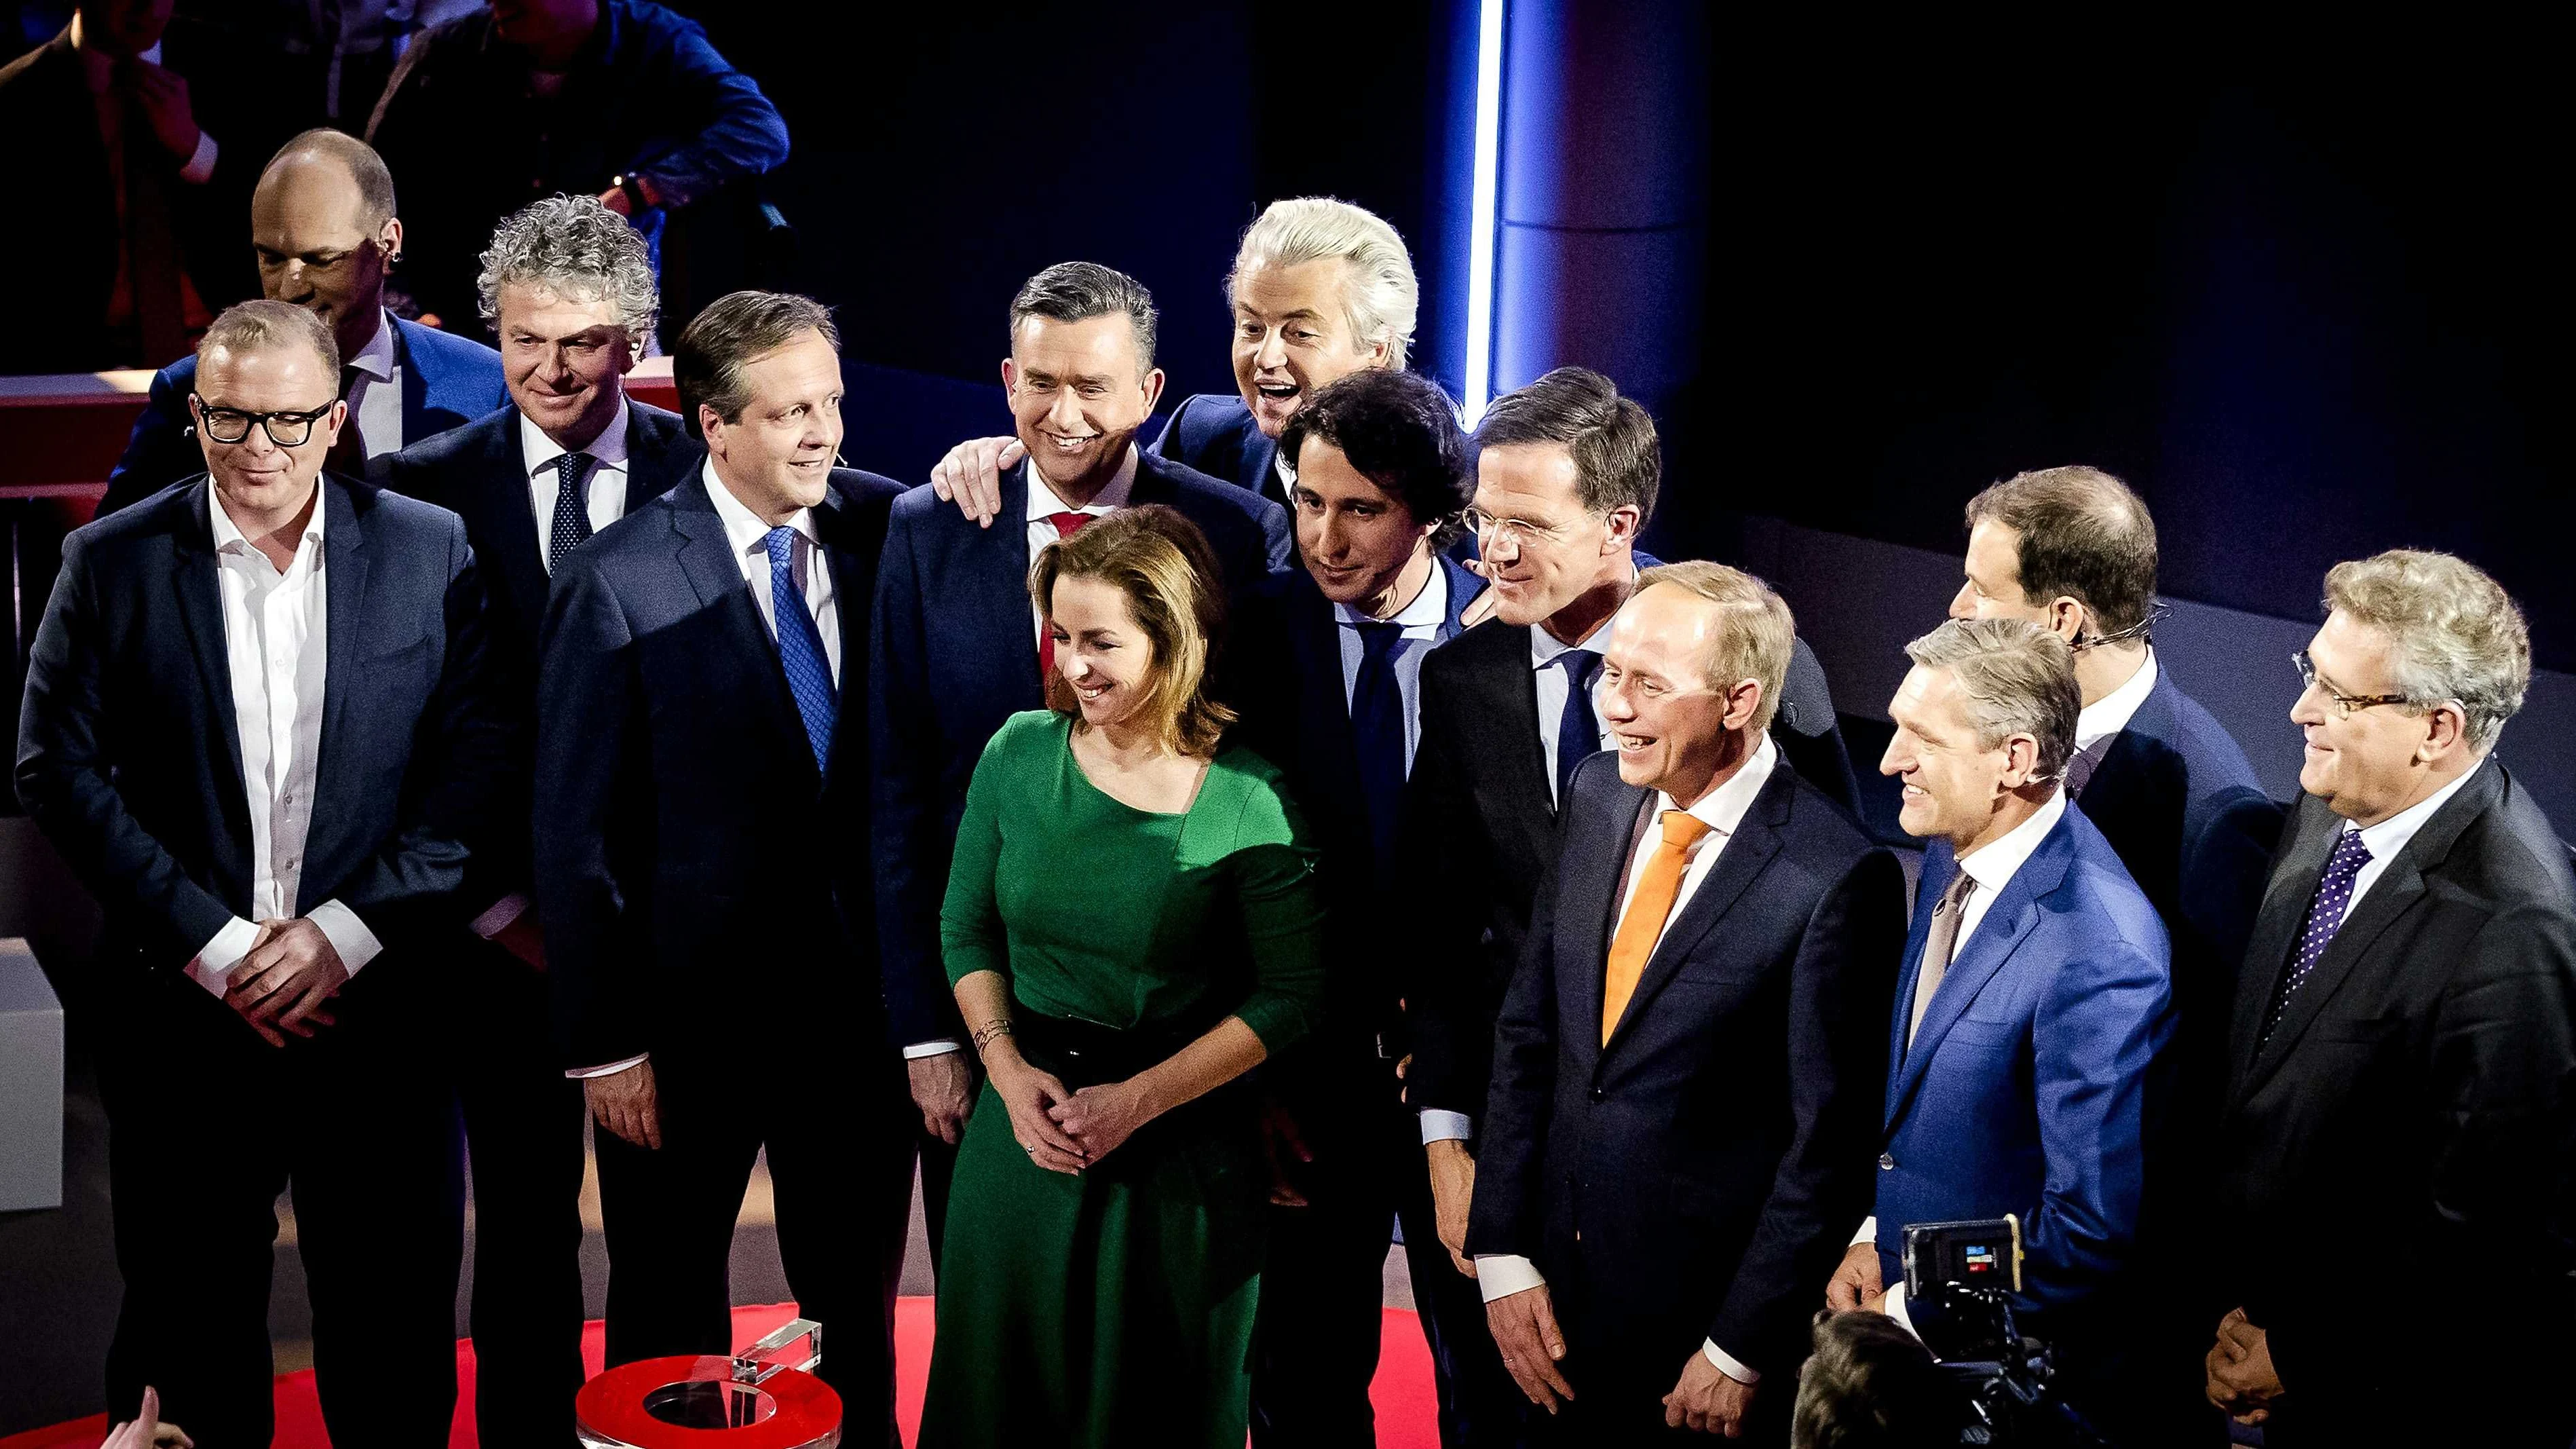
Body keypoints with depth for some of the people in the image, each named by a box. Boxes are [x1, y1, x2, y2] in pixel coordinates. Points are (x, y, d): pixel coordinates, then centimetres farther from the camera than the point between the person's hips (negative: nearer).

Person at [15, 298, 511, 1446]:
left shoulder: (432, 552, 1)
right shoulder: (112, 563, 1)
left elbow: (481, 765, -2)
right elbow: (58, 770, -3)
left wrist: (347, 932, -11)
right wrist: (215, 945, -10)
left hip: (379, 1002, 0)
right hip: (183, 1008, 0)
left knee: (396, 1339, 7)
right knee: (189, 1324, 10)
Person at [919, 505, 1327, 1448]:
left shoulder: (1248, 802, -15)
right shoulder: (1019, 754, -3)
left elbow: (1291, 996, -10)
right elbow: (966, 931, 7)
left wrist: (1136, 1102, -15)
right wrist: (1010, 1071, -8)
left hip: (1181, 1151, -3)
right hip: (1023, 1128, 3)